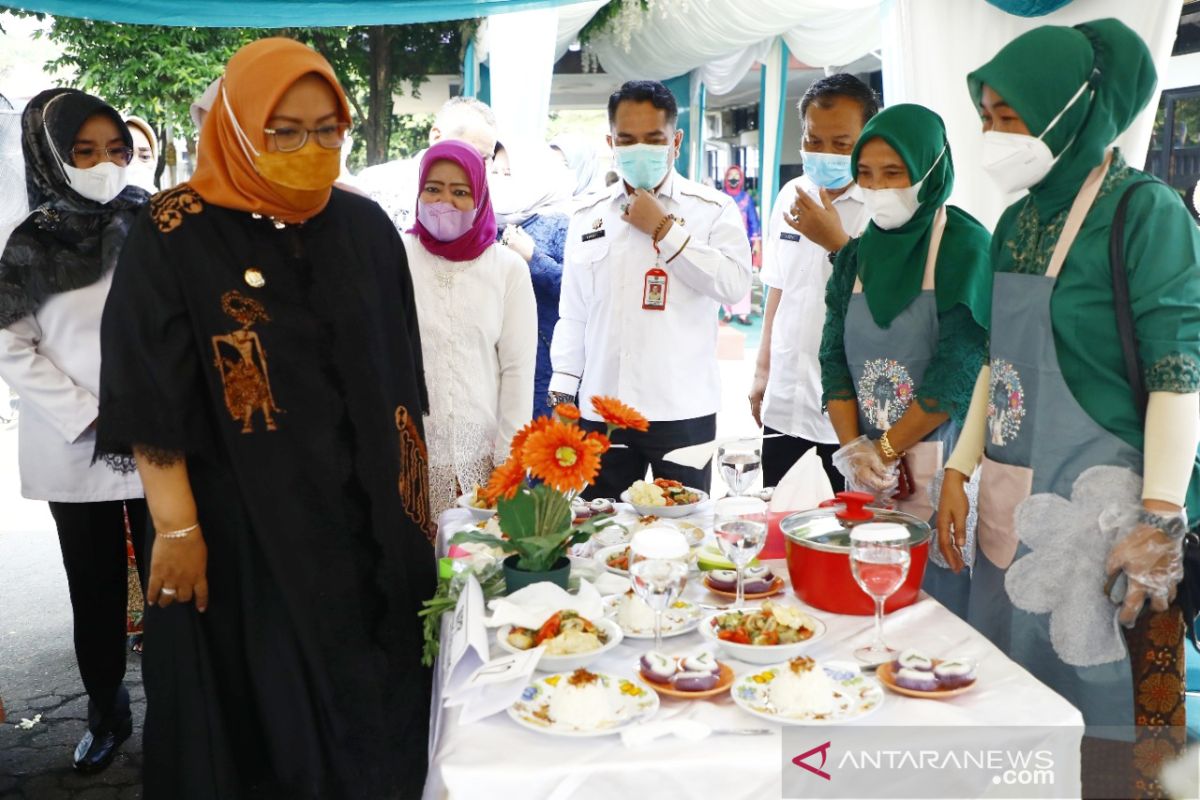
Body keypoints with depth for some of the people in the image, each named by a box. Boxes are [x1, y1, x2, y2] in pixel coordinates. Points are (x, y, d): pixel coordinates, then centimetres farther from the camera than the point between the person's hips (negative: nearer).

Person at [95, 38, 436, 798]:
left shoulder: (367, 227, 4)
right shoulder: (175, 235, -9)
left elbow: (399, 374, 9)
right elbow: (151, 392, -10)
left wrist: (417, 491, 11)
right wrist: (177, 527, -13)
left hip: (367, 516, 4)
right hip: (240, 524, -3)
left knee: (371, 695, 14)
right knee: (259, 705, 10)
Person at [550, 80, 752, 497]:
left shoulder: (712, 208, 1)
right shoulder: (587, 217, 12)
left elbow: (735, 283, -15)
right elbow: (573, 315, 14)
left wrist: (665, 229, -12)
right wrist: (562, 388, 8)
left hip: (683, 411, -3)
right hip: (602, 409, 3)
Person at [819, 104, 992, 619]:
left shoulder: (964, 247, -9)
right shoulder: (856, 255, 10)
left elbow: (957, 371, -16)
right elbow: (834, 358, 5)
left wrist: (885, 449, -11)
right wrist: (853, 450, -8)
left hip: (939, 472, -5)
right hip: (866, 475, 5)